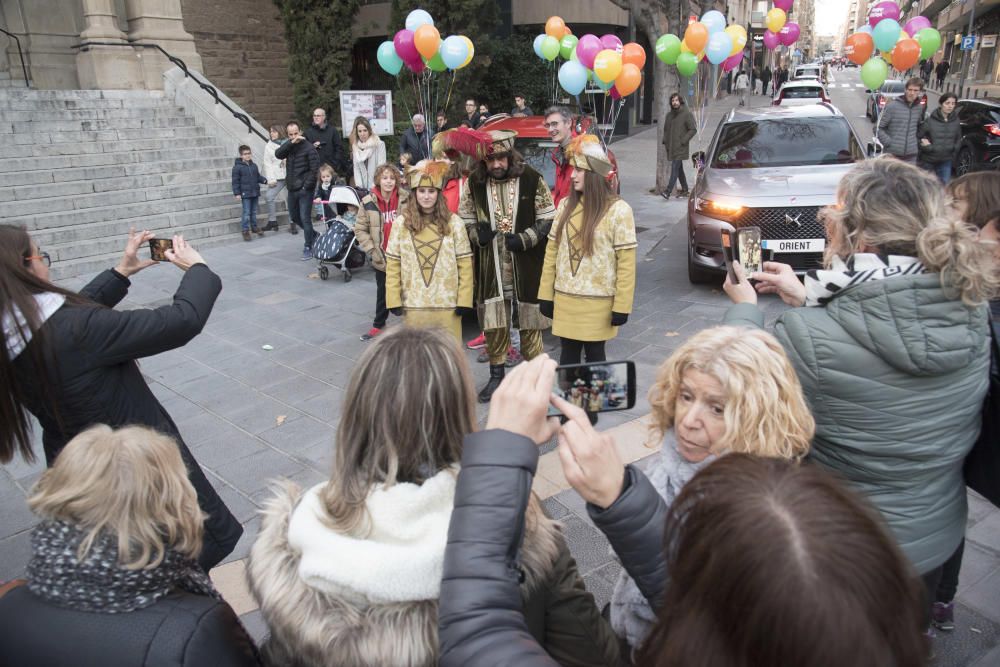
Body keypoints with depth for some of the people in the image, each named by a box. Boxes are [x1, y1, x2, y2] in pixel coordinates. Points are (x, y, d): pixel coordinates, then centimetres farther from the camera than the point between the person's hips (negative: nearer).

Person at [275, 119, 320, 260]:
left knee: (305, 218, -6)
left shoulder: (309, 148, -9)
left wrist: (307, 186, -16)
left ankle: (308, 248, 4)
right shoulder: (289, 147, 10)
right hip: (292, 189, 7)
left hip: (304, 190, -7)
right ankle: (313, 235, 37)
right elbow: (278, 154, -8)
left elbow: (314, 169, -14)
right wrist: (291, 142, -17)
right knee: (294, 217, 18)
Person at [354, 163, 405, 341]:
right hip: (381, 257, 2)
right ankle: (378, 325, 32)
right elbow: (360, 229, 0)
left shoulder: (406, 200, -9)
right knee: (382, 292, 17)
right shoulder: (368, 202, -6)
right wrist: (371, 250, -6)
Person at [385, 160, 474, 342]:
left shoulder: (453, 222, -2)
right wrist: (394, 299, -4)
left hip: (447, 303, -1)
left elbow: (465, 264, -1)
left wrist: (464, 300, -6)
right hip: (413, 304, 1)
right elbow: (392, 265, 1)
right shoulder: (401, 222, 0)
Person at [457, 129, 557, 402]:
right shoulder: (475, 182, 1)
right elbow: (465, 218, 11)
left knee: (529, 323, 6)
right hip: (491, 267, 2)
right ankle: (496, 376, 26)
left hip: (526, 266, -2)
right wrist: (477, 234, -10)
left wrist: (524, 239, -16)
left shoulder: (531, 178, -6)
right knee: (493, 323, 9)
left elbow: (548, 218, -2)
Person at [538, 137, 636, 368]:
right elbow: (552, 252, 5)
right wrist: (545, 295, 3)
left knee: (594, 354, 9)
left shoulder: (618, 210, -10)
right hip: (564, 299, 4)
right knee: (568, 353, 13)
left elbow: (626, 262, -10)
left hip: (598, 301, -4)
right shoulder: (565, 205, 4)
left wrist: (621, 306, -12)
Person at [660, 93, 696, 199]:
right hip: (671, 147, 7)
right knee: (679, 169, 12)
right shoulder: (669, 115, 13)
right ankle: (685, 190, 21)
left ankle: (668, 191, -21)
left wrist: (683, 141, -15)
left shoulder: (686, 114, -6)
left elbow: (693, 129, -7)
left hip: (680, 148, -7)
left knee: (675, 168, -14)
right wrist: (665, 141, 8)